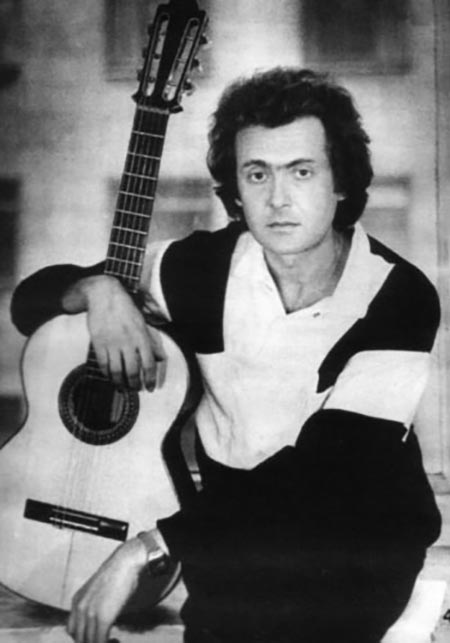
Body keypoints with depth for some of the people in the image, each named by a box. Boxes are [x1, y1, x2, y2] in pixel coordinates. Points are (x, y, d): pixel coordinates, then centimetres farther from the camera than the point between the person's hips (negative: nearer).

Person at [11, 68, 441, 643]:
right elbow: (31, 300, 4)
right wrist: (97, 288, -21)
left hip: (358, 526, -3)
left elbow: (323, 473, -25)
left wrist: (147, 547, -29)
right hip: (226, 509, 4)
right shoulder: (206, 265, -6)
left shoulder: (400, 298, -17)